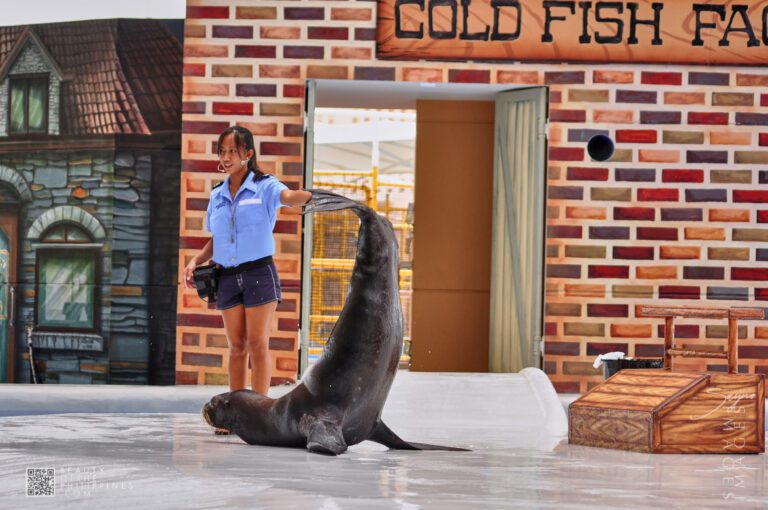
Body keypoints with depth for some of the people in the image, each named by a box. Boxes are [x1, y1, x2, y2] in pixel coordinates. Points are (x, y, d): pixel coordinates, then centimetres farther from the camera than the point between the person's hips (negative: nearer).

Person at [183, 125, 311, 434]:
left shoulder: (264, 187, -3)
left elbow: (289, 197, -26)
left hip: (259, 272, -5)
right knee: (236, 345, 7)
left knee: (257, 344, -6)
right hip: (228, 277, 5)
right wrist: (196, 262, 3)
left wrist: (313, 195, -48)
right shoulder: (217, 195, 12)